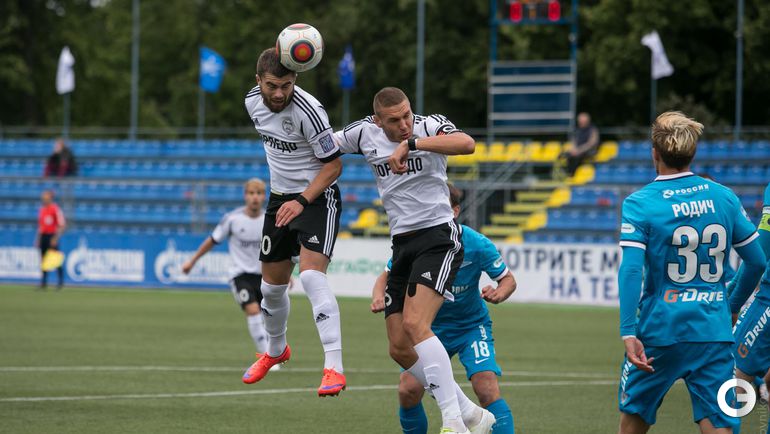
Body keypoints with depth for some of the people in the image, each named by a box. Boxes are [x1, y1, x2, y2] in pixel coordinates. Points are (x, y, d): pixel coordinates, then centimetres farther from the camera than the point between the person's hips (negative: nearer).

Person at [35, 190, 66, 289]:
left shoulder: (56, 209, -10)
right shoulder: (42, 209, 13)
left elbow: (62, 225, -13)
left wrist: (56, 237, -20)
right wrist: (38, 238, 18)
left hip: (52, 236, -7)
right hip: (43, 235, 8)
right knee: (43, 258, 7)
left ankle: (61, 282, 0)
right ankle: (44, 282, 12)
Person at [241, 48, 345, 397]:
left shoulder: (308, 112, -25)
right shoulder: (253, 101, -3)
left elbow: (334, 164, -17)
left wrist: (302, 201, -25)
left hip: (317, 197, -7)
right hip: (280, 197, 7)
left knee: (312, 276, -25)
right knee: (271, 286, 14)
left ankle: (334, 368, -30)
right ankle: (276, 350, 43)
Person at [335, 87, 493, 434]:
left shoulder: (430, 126, -11)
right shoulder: (364, 133, 2)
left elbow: (467, 144, -31)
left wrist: (411, 143, -35)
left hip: (438, 238, -7)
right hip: (401, 245, 7)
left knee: (414, 324, -26)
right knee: (400, 349, 3)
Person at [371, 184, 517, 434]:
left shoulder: (476, 244, -21)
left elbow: (508, 279, -9)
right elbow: (387, 277, -3)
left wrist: (498, 294, -32)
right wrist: (379, 297, -26)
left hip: (471, 326, -2)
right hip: (431, 326, 2)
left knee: (487, 389, -22)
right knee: (408, 390, -15)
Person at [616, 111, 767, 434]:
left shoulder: (639, 204, -7)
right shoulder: (724, 198, 4)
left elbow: (630, 270, -17)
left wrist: (628, 333, -19)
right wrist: (732, 307, 24)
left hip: (660, 332, -2)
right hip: (714, 333, 2)